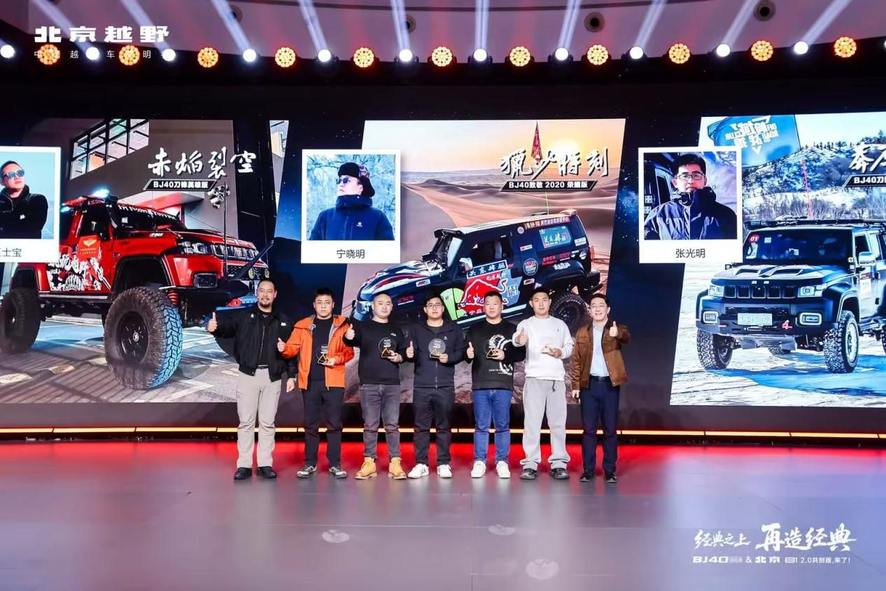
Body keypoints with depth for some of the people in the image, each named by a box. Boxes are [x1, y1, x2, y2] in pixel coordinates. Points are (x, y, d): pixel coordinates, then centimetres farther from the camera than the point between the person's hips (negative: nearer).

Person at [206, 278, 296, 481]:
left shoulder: (283, 322, 11)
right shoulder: (243, 316, 5)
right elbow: (225, 325, -10)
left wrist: (291, 375, 5)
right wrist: (213, 327, -33)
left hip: (272, 377, 1)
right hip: (248, 375, -1)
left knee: (267, 422, 6)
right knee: (246, 421, 1)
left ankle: (266, 464, 13)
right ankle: (244, 465, 8)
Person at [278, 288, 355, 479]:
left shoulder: (342, 325, 5)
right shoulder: (303, 325, 11)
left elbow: (349, 351, 1)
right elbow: (294, 347, 2)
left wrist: (337, 359, -17)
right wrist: (284, 348, -18)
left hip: (333, 381, -2)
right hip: (310, 381, 2)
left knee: (334, 423, 2)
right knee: (310, 424, 8)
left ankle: (335, 464, 11)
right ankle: (310, 463, 17)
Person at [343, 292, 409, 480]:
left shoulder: (396, 331, 17)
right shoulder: (362, 327, 7)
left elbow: (404, 352, 20)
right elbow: (351, 340, -11)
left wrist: (399, 357, -3)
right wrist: (348, 337, -34)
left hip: (392, 384, 2)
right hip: (369, 384, -1)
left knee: (392, 425, 0)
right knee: (370, 426, 1)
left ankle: (395, 463, 4)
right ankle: (369, 463, 8)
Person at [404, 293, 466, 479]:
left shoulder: (454, 329, 10)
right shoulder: (415, 328, 11)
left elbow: (461, 351, 9)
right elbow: (412, 353, 6)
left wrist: (449, 357, -9)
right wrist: (410, 354, -16)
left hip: (445, 386, 0)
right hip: (421, 386, 0)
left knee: (443, 426, 4)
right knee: (421, 426, 2)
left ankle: (443, 464, 12)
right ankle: (420, 464, 10)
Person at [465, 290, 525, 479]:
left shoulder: (512, 329, 11)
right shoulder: (475, 329, 14)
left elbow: (521, 353, 6)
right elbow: (466, 354, 9)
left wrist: (505, 355, -11)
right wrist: (468, 354, -13)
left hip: (503, 385, -1)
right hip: (480, 385, 1)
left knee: (502, 426, 3)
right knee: (481, 426, 3)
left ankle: (502, 462, 12)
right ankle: (479, 462, 10)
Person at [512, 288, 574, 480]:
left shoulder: (560, 324, 15)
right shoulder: (526, 324, 5)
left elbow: (569, 347, 14)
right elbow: (517, 339, -15)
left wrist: (560, 352, -9)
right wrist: (518, 340, -40)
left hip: (557, 378, 2)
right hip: (534, 377, -2)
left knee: (558, 422, 3)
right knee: (532, 421, -3)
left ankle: (558, 463, 7)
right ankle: (530, 464, 0)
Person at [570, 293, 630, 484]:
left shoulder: (617, 329, 1)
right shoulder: (582, 333, 9)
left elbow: (627, 337, -23)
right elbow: (576, 361, 9)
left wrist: (618, 334, -46)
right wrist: (575, 385, 3)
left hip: (610, 385, -2)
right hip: (589, 385, 2)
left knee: (610, 430, 4)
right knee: (588, 429, 4)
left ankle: (610, 471, 12)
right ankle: (588, 470, 11)